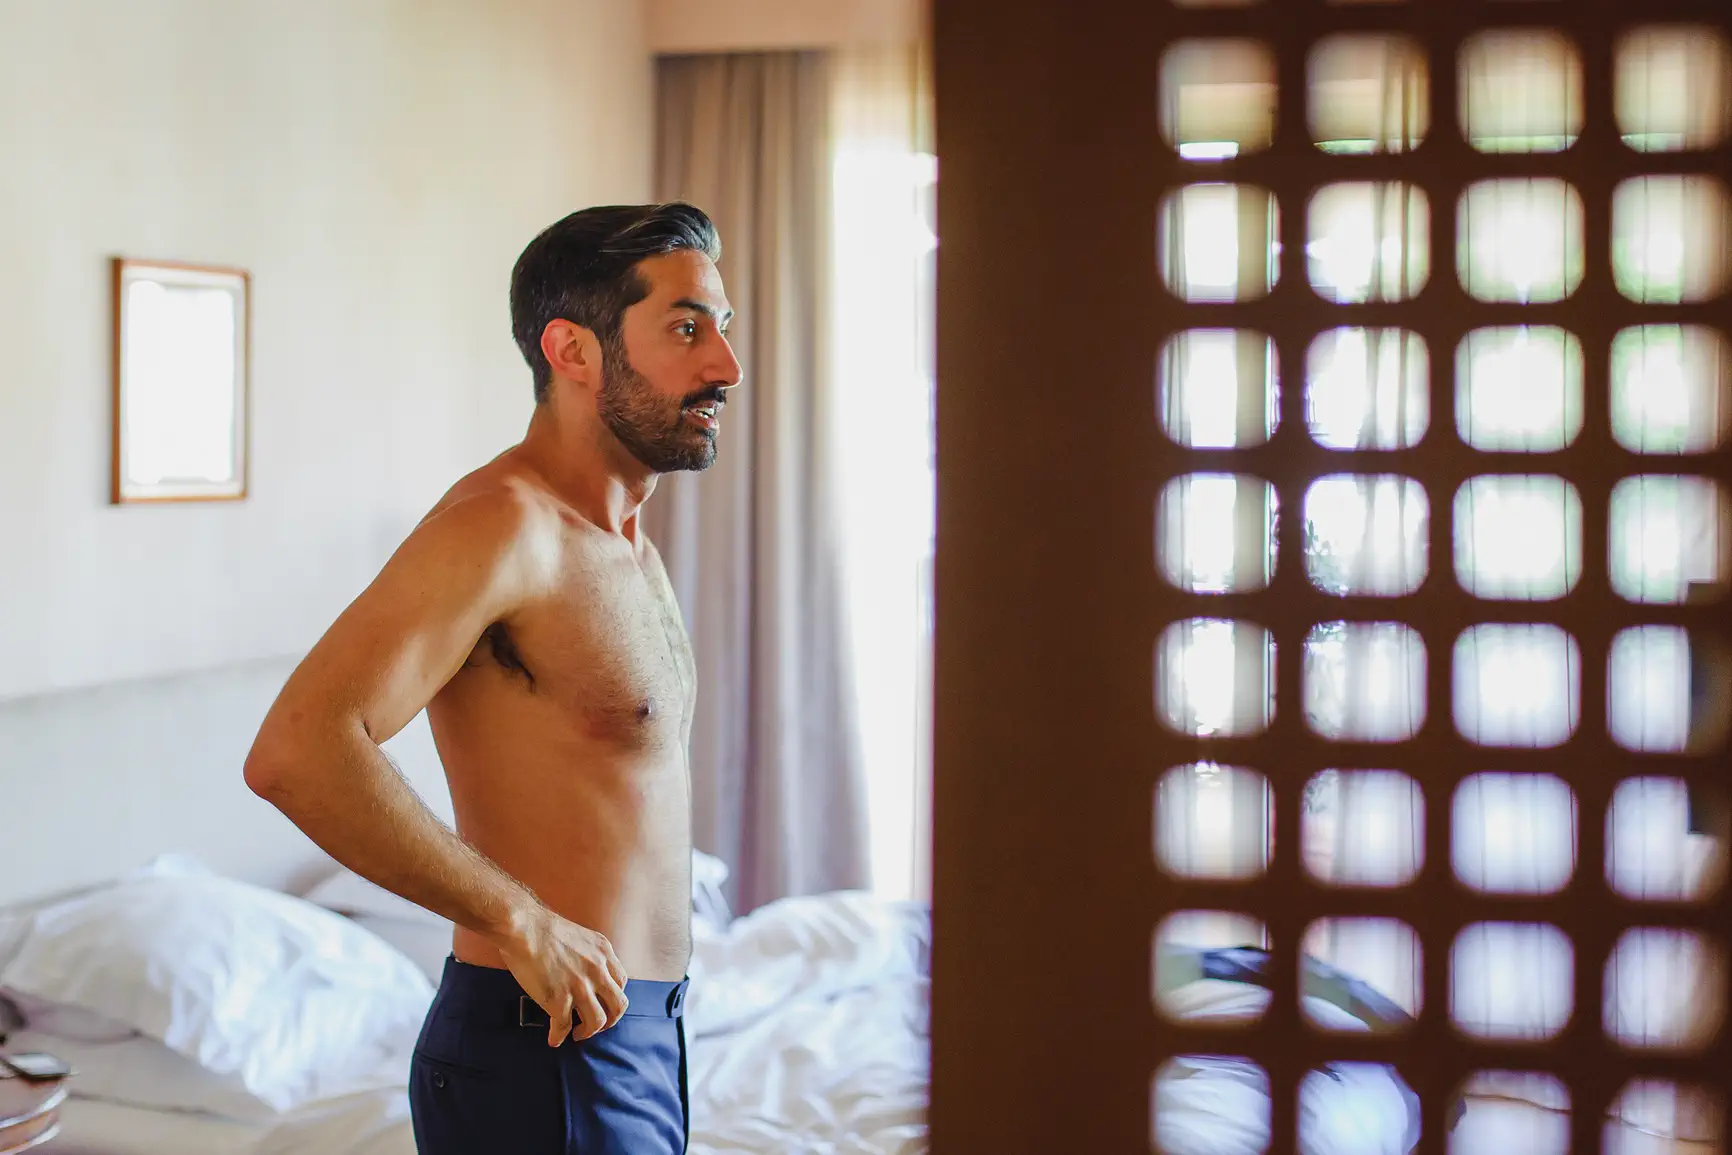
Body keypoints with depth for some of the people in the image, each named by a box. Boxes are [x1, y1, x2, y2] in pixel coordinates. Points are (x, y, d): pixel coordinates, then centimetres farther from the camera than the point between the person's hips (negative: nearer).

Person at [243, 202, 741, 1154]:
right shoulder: (500, 523, -18)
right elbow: (296, 751, -30)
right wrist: (519, 921, -23)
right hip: (548, 1057, -9)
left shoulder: (622, 541, 12)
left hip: (638, 1038, 9)